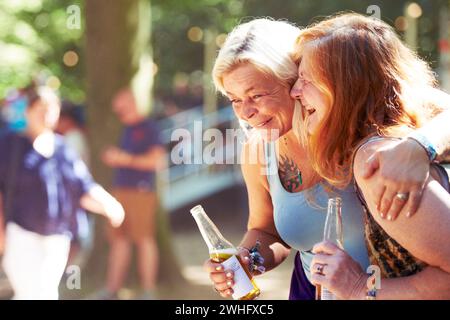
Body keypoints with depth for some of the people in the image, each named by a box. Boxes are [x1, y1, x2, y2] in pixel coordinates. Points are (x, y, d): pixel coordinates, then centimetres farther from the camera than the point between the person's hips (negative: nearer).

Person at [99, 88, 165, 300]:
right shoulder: (127, 130, 19)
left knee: (144, 240, -5)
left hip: (141, 191, -8)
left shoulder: (148, 127, -6)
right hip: (121, 190, 8)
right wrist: (113, 159, 10)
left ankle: (149, 290, -1)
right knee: (118, 239, 8)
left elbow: (158, 161, -14)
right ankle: (112, 288, 11)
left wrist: (126, 159, -13)